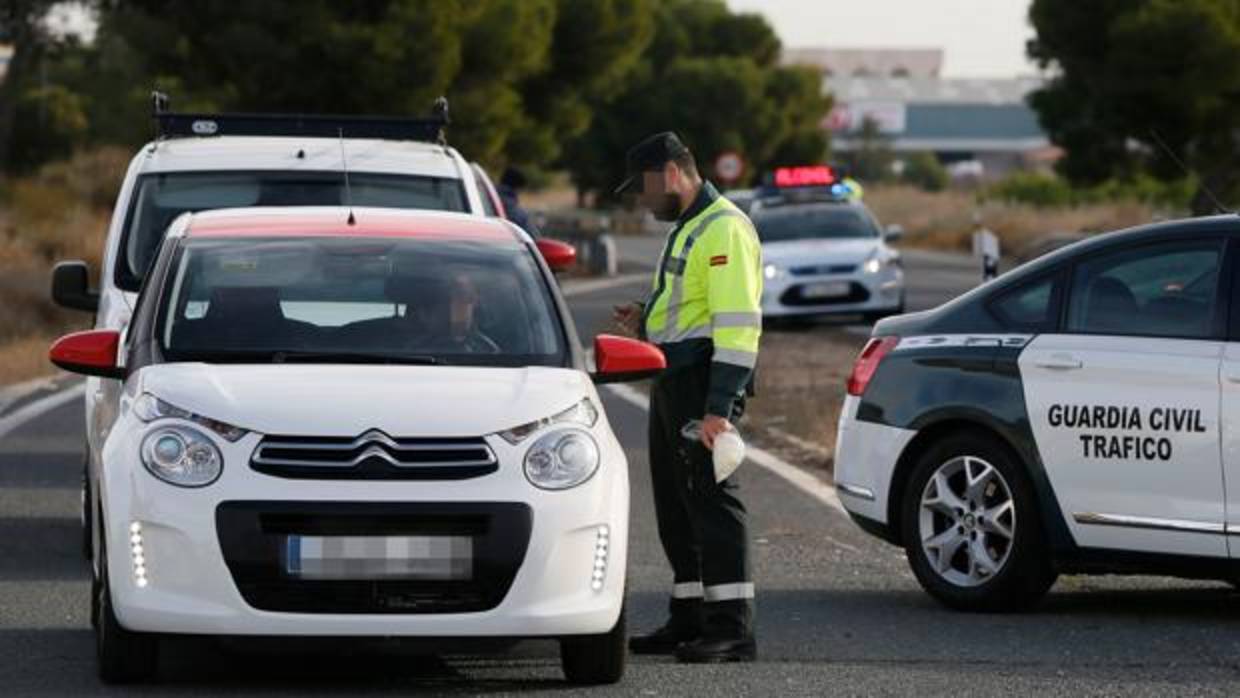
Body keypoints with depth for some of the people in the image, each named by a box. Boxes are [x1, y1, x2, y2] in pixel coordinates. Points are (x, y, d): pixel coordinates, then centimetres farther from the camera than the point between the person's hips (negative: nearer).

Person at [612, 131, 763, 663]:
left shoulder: (724, 229, -13)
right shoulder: (688, 229, 21)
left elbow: (738, 324, -20)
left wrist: (718, 409, -25)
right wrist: (647, 325, 12)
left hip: (704, 382, -11)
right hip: (673, 382, 11)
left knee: (711, 499, -12)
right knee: (676, 507, 12)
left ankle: (732, 629, -13)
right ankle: (689, 622, 18)